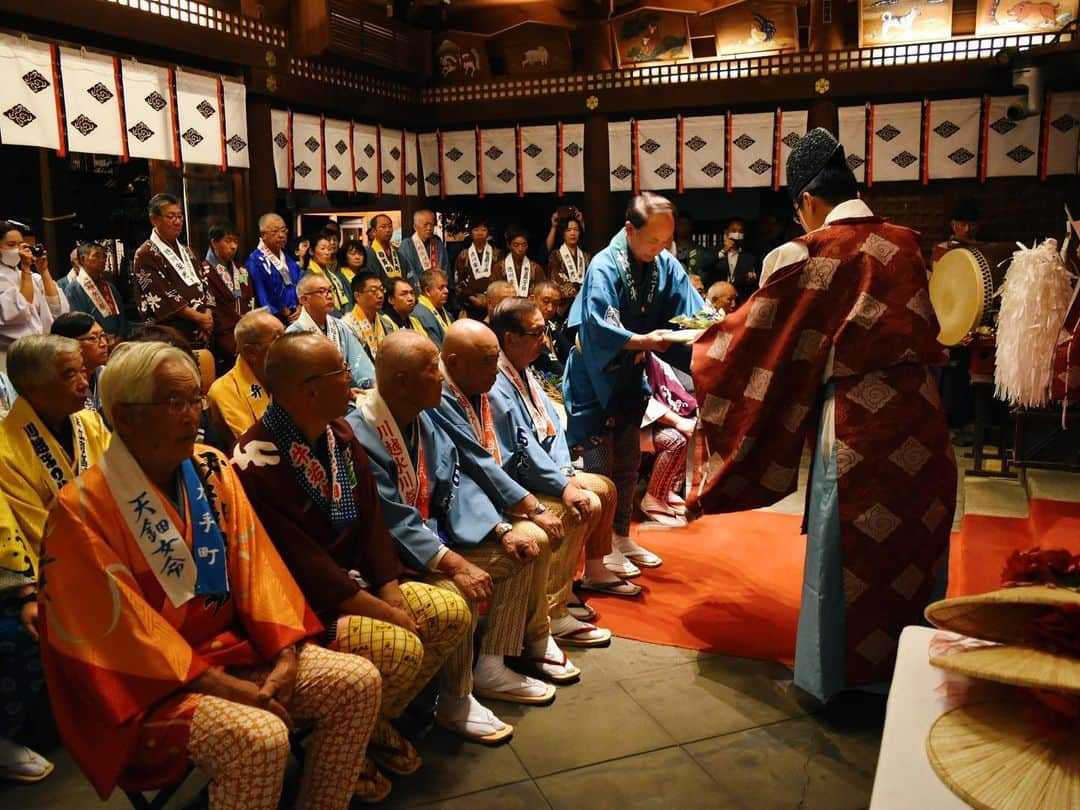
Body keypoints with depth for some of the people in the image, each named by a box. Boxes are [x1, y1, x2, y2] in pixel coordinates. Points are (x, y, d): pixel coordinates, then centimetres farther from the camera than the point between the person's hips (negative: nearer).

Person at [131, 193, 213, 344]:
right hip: (171, 335, -6)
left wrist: (208, 316, -5)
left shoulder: (186, 251, 19)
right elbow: (161, 297, -12)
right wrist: (200, 318, -13)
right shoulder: (146, 255, -3)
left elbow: (204, 284, 13)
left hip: (200, 333, 6)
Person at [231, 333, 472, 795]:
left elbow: (370, 519, 4)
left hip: (354, 582, 9)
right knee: (401, 648, -26)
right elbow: (301, 563, -24)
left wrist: (391, 591, -8)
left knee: (452, 614, -2)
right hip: (297, 607, -8)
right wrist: (386, 614, -21)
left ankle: (378, 720, 14)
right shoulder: (257, 464, -23)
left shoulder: (338, 433, 3)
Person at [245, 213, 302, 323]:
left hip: (296, 320, 6)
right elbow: (261, 301, -13)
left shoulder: (288, 259, 15)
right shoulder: (254, 263, -10)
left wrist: (300, 307, -3)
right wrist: (283, 314, -8)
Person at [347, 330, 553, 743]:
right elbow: (393, 523, -28)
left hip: (432, 537, 9)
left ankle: (490, 667, 11)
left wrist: (502, 531, -6)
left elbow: (454, 481, 5)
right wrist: (454, 563, -33)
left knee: (520, 550, 3)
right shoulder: (358, 435, -25)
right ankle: (455, 702, -8)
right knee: (457, 592, -33)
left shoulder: (421, 419, 3)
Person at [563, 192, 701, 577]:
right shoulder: (604, 267, -21)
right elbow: (599, 327, -30)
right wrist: (644, 341, -42)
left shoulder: (667, 266, -3)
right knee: (599, 464, 1)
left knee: (628, 462, 16)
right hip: (594, 381, -6)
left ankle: (621, 536, 30)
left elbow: (692, 311, -5)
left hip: (630, 380, 7)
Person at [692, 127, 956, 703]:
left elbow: (755, 332, 0)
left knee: (845, 547, 8)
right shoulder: (905, 244, 6)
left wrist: (702, 345, 17)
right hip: (917, 414, 5)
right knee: (912, 544, 16)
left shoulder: (805, 255, -9)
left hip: (854, 420, -5)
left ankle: (835, 672, 22)